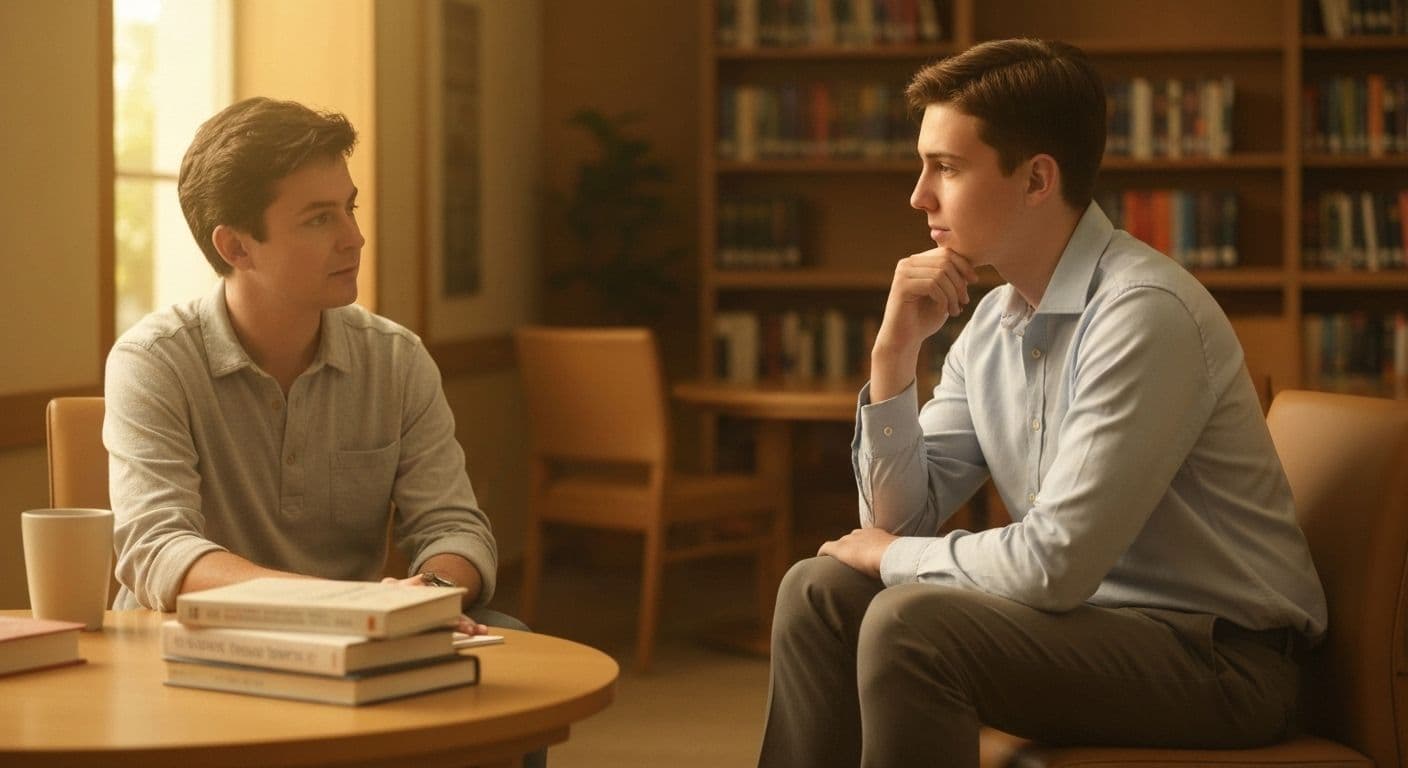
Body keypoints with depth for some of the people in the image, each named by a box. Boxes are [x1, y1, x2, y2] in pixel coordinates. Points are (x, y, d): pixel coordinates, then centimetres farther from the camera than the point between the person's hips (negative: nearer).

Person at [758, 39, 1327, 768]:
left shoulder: (1145, 312, -22)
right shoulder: (991, 323, 5)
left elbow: (1055, 563, -25)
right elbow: (900, 518, 6)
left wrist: (892, 557, -8)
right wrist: (895, 350, -7)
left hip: (1221, 657, -8)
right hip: (1090, 613, 8)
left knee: (908, 625, -24)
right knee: (821, 590, 1)